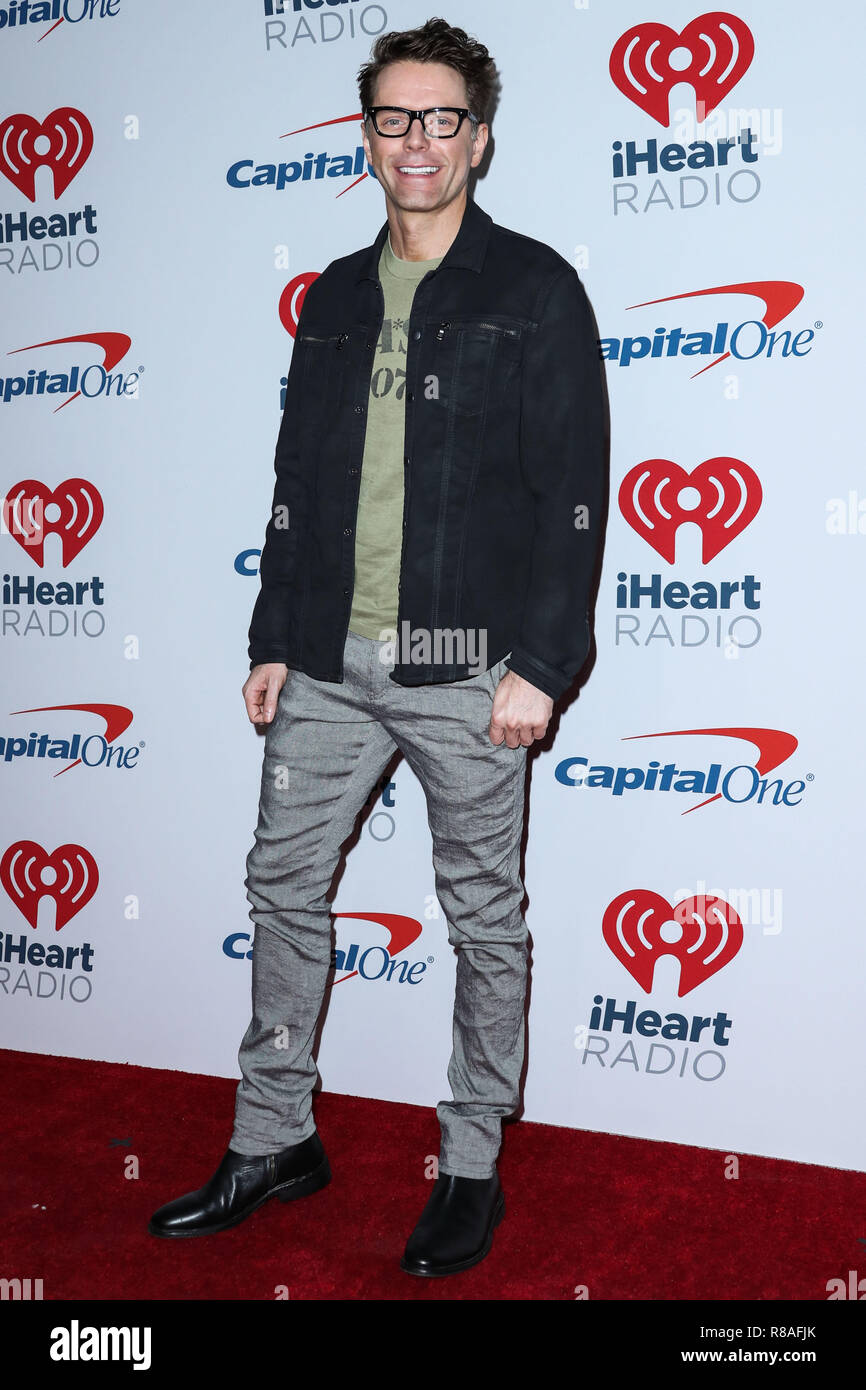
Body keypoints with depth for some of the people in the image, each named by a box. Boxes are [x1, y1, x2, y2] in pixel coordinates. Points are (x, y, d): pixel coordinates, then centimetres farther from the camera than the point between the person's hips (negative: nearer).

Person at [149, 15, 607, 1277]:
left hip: (466, 670, -5)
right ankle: (274, 1141, 27)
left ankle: (473, 1166, 22)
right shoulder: (335, 299, 15)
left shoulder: (534, 289, 0)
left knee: (484, 917, 6)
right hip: (329, 662, 6)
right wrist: (274, 640, 10)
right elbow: (297, 482, 16)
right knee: (284, 888, 10)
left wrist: (541, 662, -14)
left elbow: (573, 489, -7)